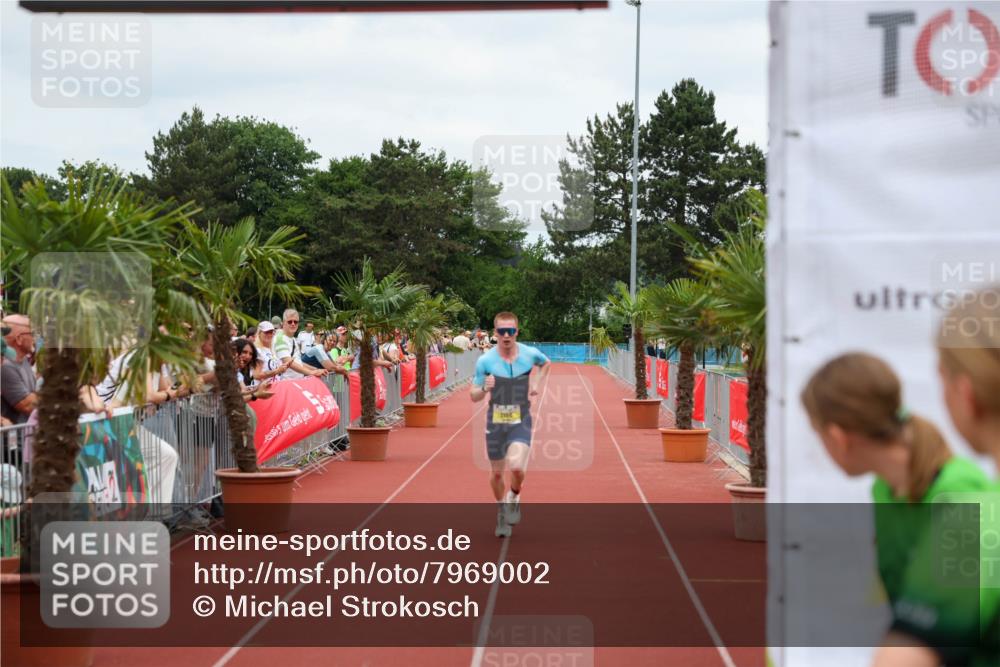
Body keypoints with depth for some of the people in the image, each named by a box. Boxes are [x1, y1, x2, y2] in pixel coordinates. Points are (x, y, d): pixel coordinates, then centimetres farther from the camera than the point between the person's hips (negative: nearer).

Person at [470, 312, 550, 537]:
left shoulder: (530, 354, -6)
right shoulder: (485, 361, -9)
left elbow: (546, 363, 20)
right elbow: (474, 396, -2)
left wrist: (536, 383, 4)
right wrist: (484, 388, -24)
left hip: (520, 421, -1)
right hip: (495, 423, 1)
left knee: (516, 466, -22)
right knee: (496, 473, 9)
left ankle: (514, 496, 11)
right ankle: (502, 511, 36)